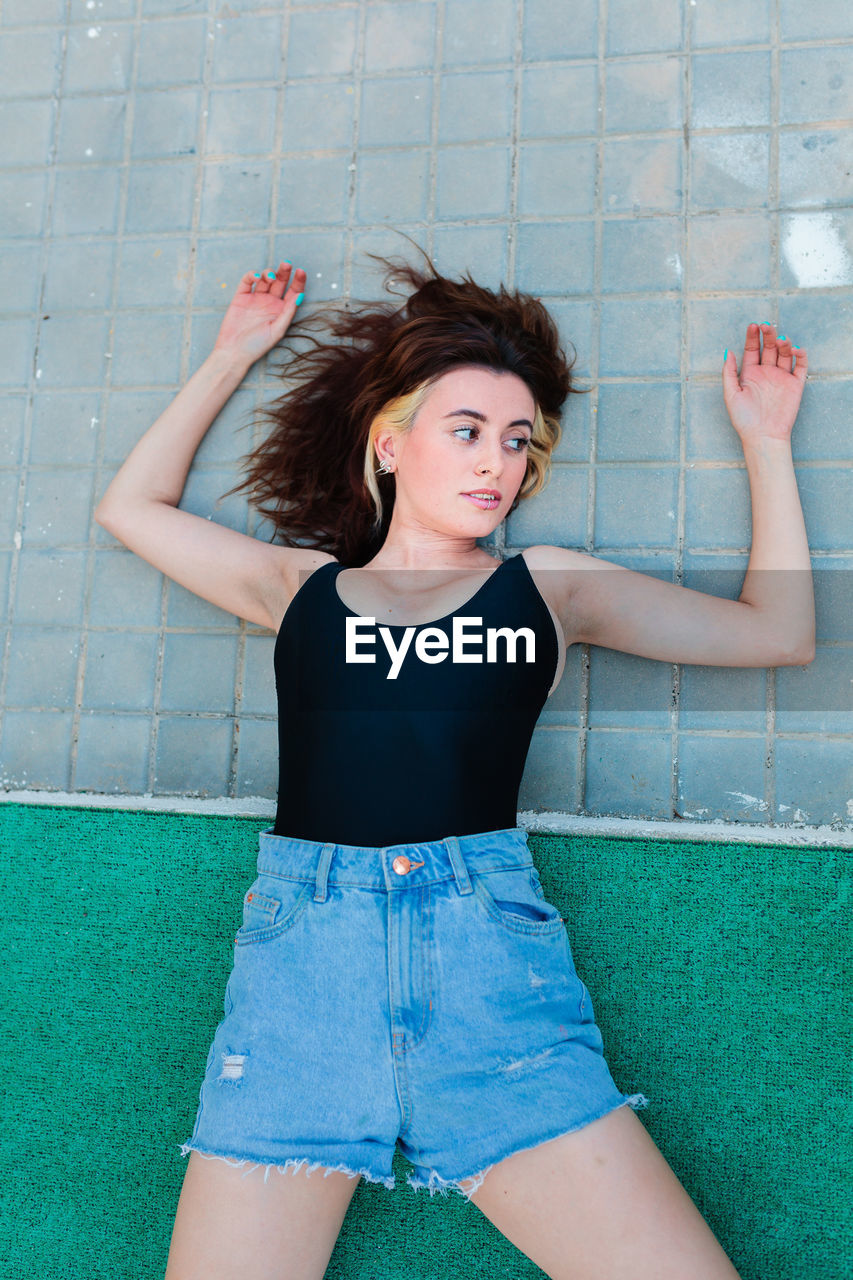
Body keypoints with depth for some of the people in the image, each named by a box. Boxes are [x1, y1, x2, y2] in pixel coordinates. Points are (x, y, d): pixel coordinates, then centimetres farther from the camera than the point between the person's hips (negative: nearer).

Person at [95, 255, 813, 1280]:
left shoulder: (546, 583, 17)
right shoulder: (302, 585, 19)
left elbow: (778, 631, 17)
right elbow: (132, 506, 28)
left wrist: (764, 439, 21)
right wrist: (233, 354, 31)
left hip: (492, 946, 0)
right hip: (299, 938, 1)